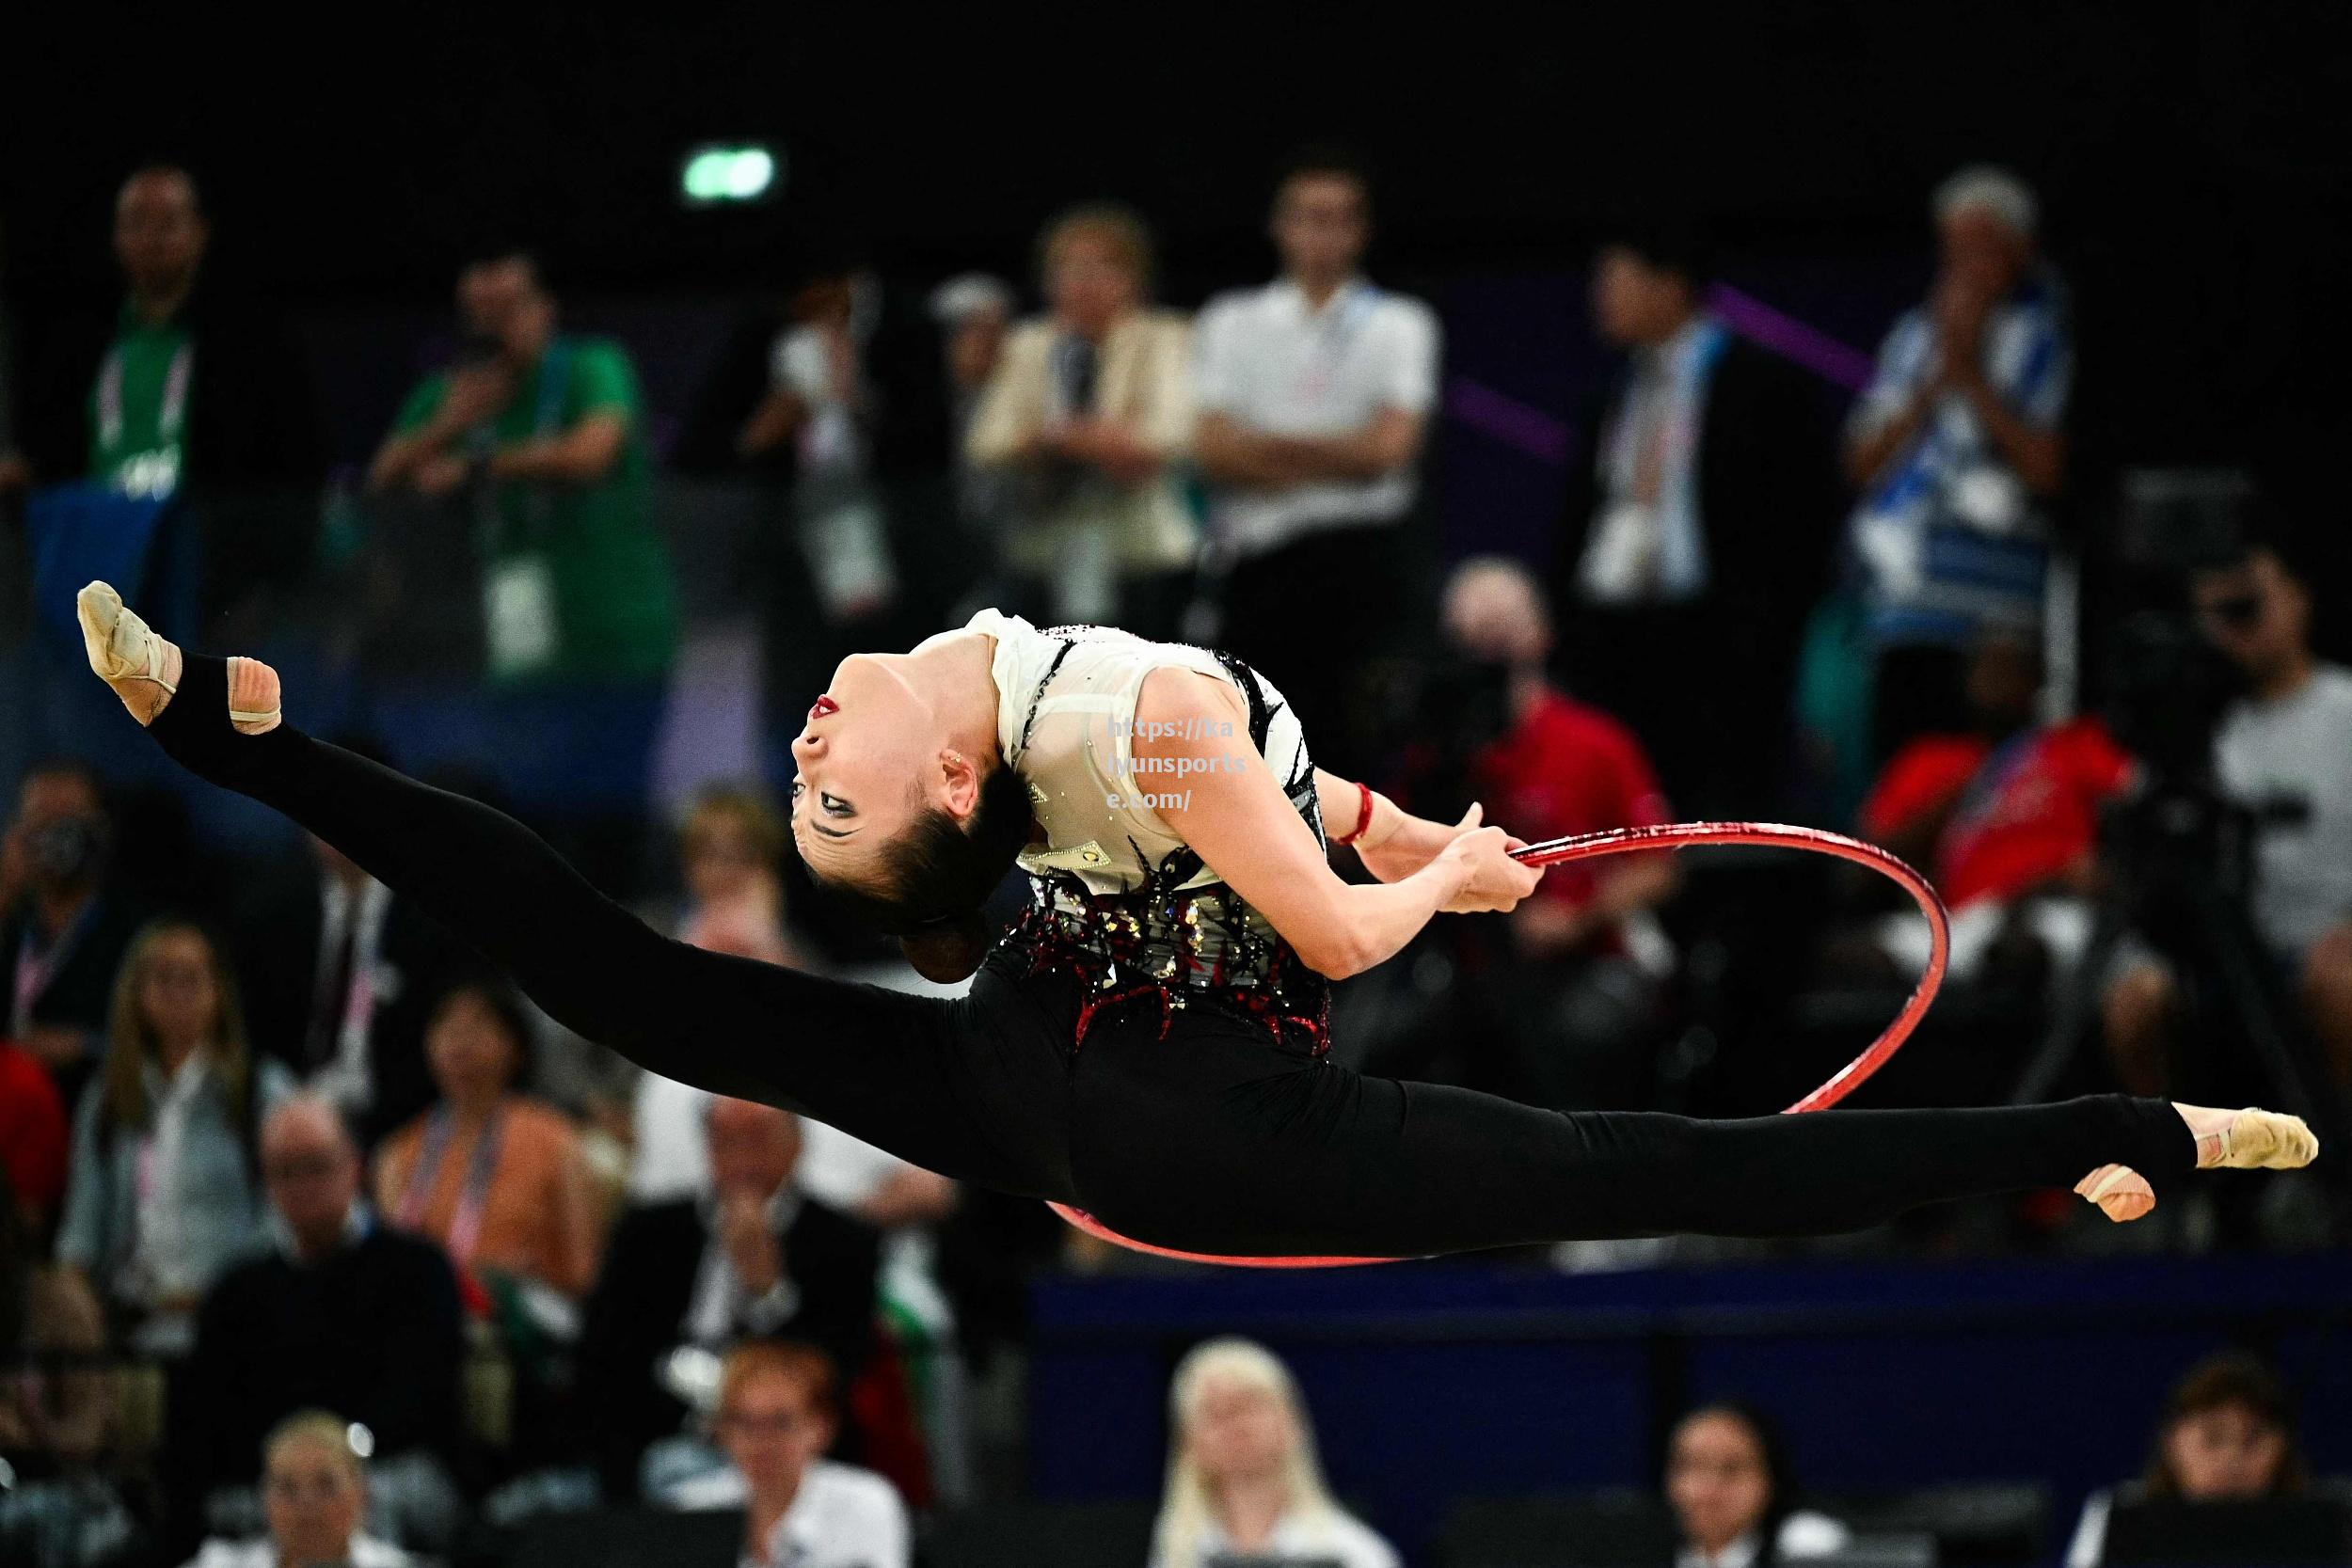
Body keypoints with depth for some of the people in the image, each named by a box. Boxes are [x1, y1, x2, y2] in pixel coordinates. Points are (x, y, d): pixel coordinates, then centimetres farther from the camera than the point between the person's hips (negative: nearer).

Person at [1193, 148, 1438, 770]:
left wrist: (1264, 444, -2)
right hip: (1260, 554, 2)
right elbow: (1215, 449, 1)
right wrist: (1333, 458, -10)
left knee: (1358, 734, -7)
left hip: (1359, 555, -2)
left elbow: (1388, 447, -5)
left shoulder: (1397, 325, 7)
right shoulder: (1232, 322, 12)